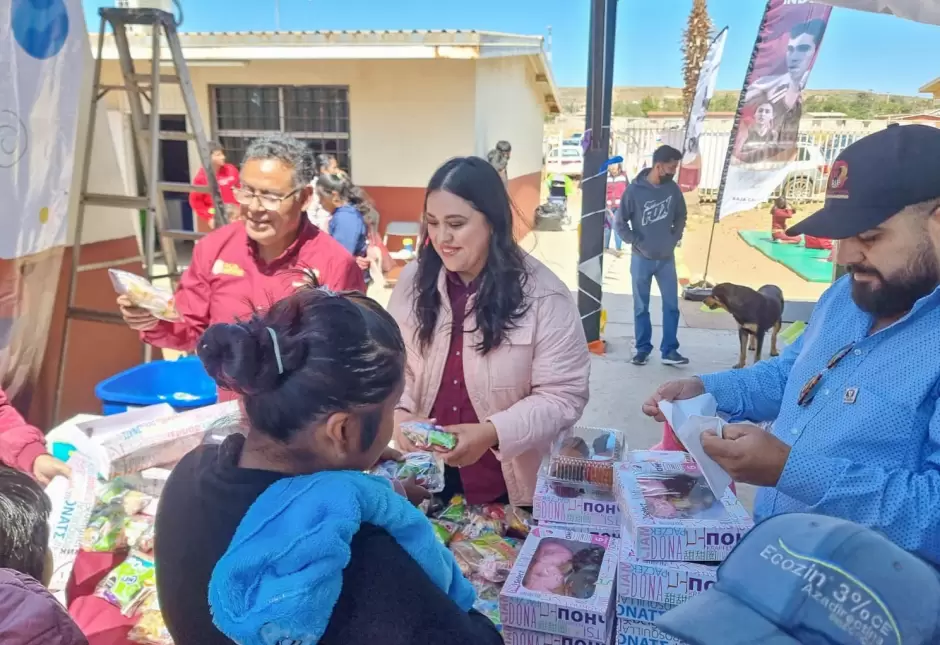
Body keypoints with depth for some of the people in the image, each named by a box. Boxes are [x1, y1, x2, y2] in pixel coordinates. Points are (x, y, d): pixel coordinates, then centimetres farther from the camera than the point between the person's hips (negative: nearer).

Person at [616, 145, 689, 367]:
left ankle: (669, 351, 11)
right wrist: (636, 243, -9)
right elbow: (619, 222, -6)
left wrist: (675, 238, 5)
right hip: (642, 259, -3)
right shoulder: (635, 190, -12)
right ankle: (643, 349, 18)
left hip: (667, 259, 3)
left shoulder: (673, 188, -1)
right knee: (641, 307, 7)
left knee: (671, 305, 3)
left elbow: (681, 216, 15)